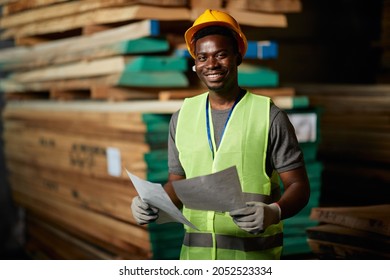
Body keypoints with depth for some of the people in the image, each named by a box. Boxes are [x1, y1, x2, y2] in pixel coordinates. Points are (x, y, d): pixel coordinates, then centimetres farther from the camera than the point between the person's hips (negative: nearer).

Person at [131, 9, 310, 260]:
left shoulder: (269, 116, -6)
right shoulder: (182, 117, 7)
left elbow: (298, 186, -5)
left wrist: (274, 212, -25)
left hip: (253, 252, -3)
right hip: (196, 251, 3)